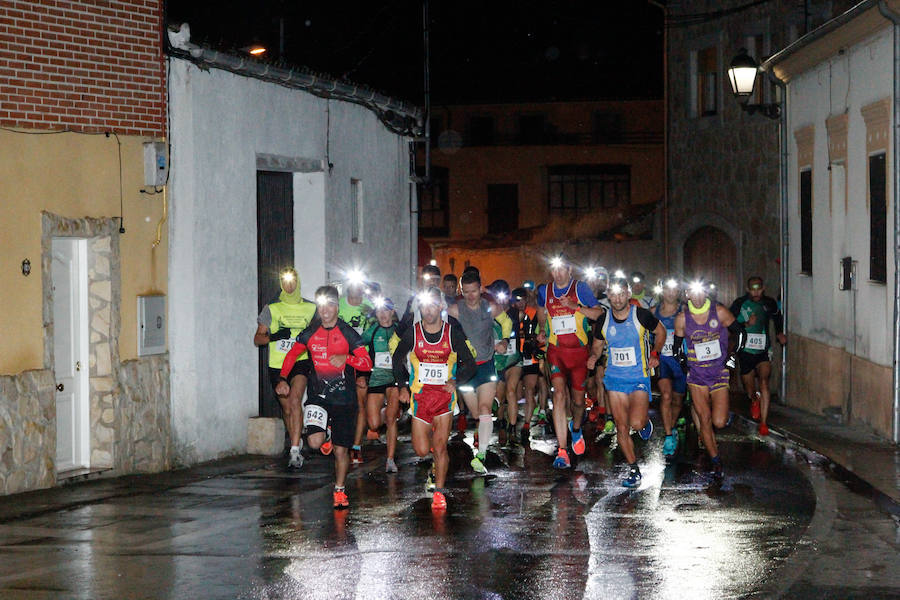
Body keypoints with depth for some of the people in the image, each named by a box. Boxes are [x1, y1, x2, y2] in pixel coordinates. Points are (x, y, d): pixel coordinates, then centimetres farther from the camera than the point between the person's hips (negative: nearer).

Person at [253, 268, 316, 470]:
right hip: (277, 365, 2)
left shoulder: (310, 308, 9)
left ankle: (295, 450, -28)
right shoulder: (271, 309, 6)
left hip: (301, 361, -2)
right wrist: (274, 336, -15)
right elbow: (257, 338, 4)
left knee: (295, 400, -23)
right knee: (287, 409, 8)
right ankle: (296, 441, 32)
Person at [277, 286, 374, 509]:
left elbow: (367, 363, -6)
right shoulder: (310, 333, 4)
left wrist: (347, 358, -24)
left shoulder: (348, 333, -2)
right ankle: (326, 431, 18)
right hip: (318, 396, 1)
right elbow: (292, 355, 17)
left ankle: (339, 490, 23)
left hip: (344, 399, -1)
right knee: (315, 442, -19)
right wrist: (283, 378, 4)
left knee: (341, 450, 3)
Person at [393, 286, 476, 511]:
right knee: (421, 450, -1)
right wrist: (403, 386, 4)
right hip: (420, 396, 1)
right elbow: (397, 359, 13)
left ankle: (439, 492, 3)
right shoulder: (412, 333, -3)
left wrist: (455, 381, -13)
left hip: (444, 395, -1)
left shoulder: (452, 333, -4)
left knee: (440, 446, -9)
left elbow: (469, 364, 3)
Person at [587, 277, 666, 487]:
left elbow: (660, 331, 8)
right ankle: (634, 470, 14)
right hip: (615, 378, 3)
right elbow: (597, 344, 14)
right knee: (622, 428, 1)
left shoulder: (641, 315, -10)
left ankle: (645, 421, 18)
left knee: (636, 423, -19)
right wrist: (594, 356, -7)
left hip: (639, 378, -3)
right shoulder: (603, 321, -2)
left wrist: (655, 353, -3)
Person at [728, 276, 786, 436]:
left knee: (764, 382, -21)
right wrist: (746, 324, -24)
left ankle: (763, 423, -22)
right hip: (745, 351, 0)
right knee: (749, 389, 12)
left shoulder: (769, 303, 2)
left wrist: (780, 333, 14)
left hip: (763, 351, 0)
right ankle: (754, 401, 52)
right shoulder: (740, 304, -7)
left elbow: (777, 316, 25)